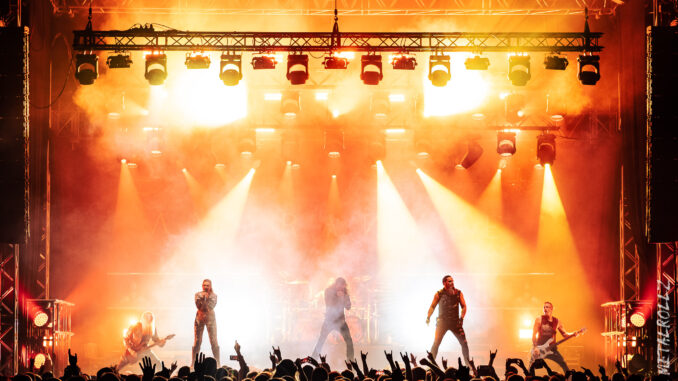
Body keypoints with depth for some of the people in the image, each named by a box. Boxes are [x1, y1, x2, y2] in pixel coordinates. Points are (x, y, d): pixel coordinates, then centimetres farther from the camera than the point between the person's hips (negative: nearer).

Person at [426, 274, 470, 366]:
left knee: (464, 343, -2)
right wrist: (428, 317, -11)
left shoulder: (458, 293, 4)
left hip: (455, 322, 2)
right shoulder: (439, 294, -1)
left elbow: (463, 306, 6)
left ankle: (468, 364, 10)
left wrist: (462, 318, -9)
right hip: (442, 322, -2)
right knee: (436, 343, -9)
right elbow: (432, 306, 4)